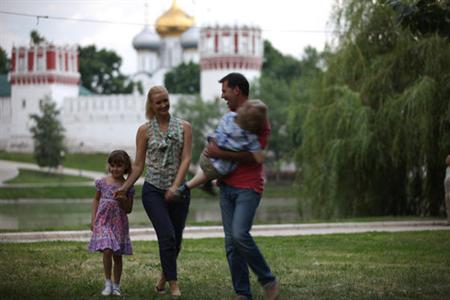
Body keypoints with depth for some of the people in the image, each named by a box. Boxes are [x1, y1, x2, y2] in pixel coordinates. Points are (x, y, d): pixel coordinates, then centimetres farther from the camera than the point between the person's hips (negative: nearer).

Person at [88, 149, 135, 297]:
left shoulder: (127, 187, -2)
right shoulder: (102, 182, 0)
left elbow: (128, 210, 3)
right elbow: (96, 200, 12)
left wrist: (123, 199, -16)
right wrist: (93, 219, 6)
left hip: (119, 223, 1)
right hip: (103, 222, -1)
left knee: (117, 255, 5)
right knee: (107, 251, -16)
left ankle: (116, 285, 17)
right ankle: (108, 283, -2)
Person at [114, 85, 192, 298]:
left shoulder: (184, 127, 4)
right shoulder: (144, 131, 4)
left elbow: (186, 159, -5)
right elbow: (139, 165, 7)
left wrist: (175, 186, -18)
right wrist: (125, 187, -4)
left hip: (178, 190, 2)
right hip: (153, 190, -2)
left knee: (176, 239, 8)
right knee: (167, 236, -14)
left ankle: (163, 279, 30)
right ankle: (173, 284, -7)